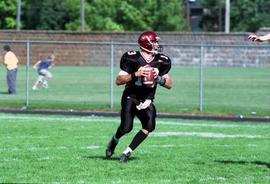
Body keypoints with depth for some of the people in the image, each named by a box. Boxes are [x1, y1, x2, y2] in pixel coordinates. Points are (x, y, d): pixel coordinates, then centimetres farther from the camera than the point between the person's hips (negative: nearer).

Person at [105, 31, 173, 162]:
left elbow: (169, 85, 5)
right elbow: (118, 80, -12)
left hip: (147, 101, 4)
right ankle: (114, 141, 17)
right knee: (126, 127, -20)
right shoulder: (132, 58, -12)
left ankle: (128, 152, -9)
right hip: (130, 98, -4)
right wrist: (135, 75, -25)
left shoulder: (161, 61, 0)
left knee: (149, 126, -21)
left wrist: (158, 78, -15)